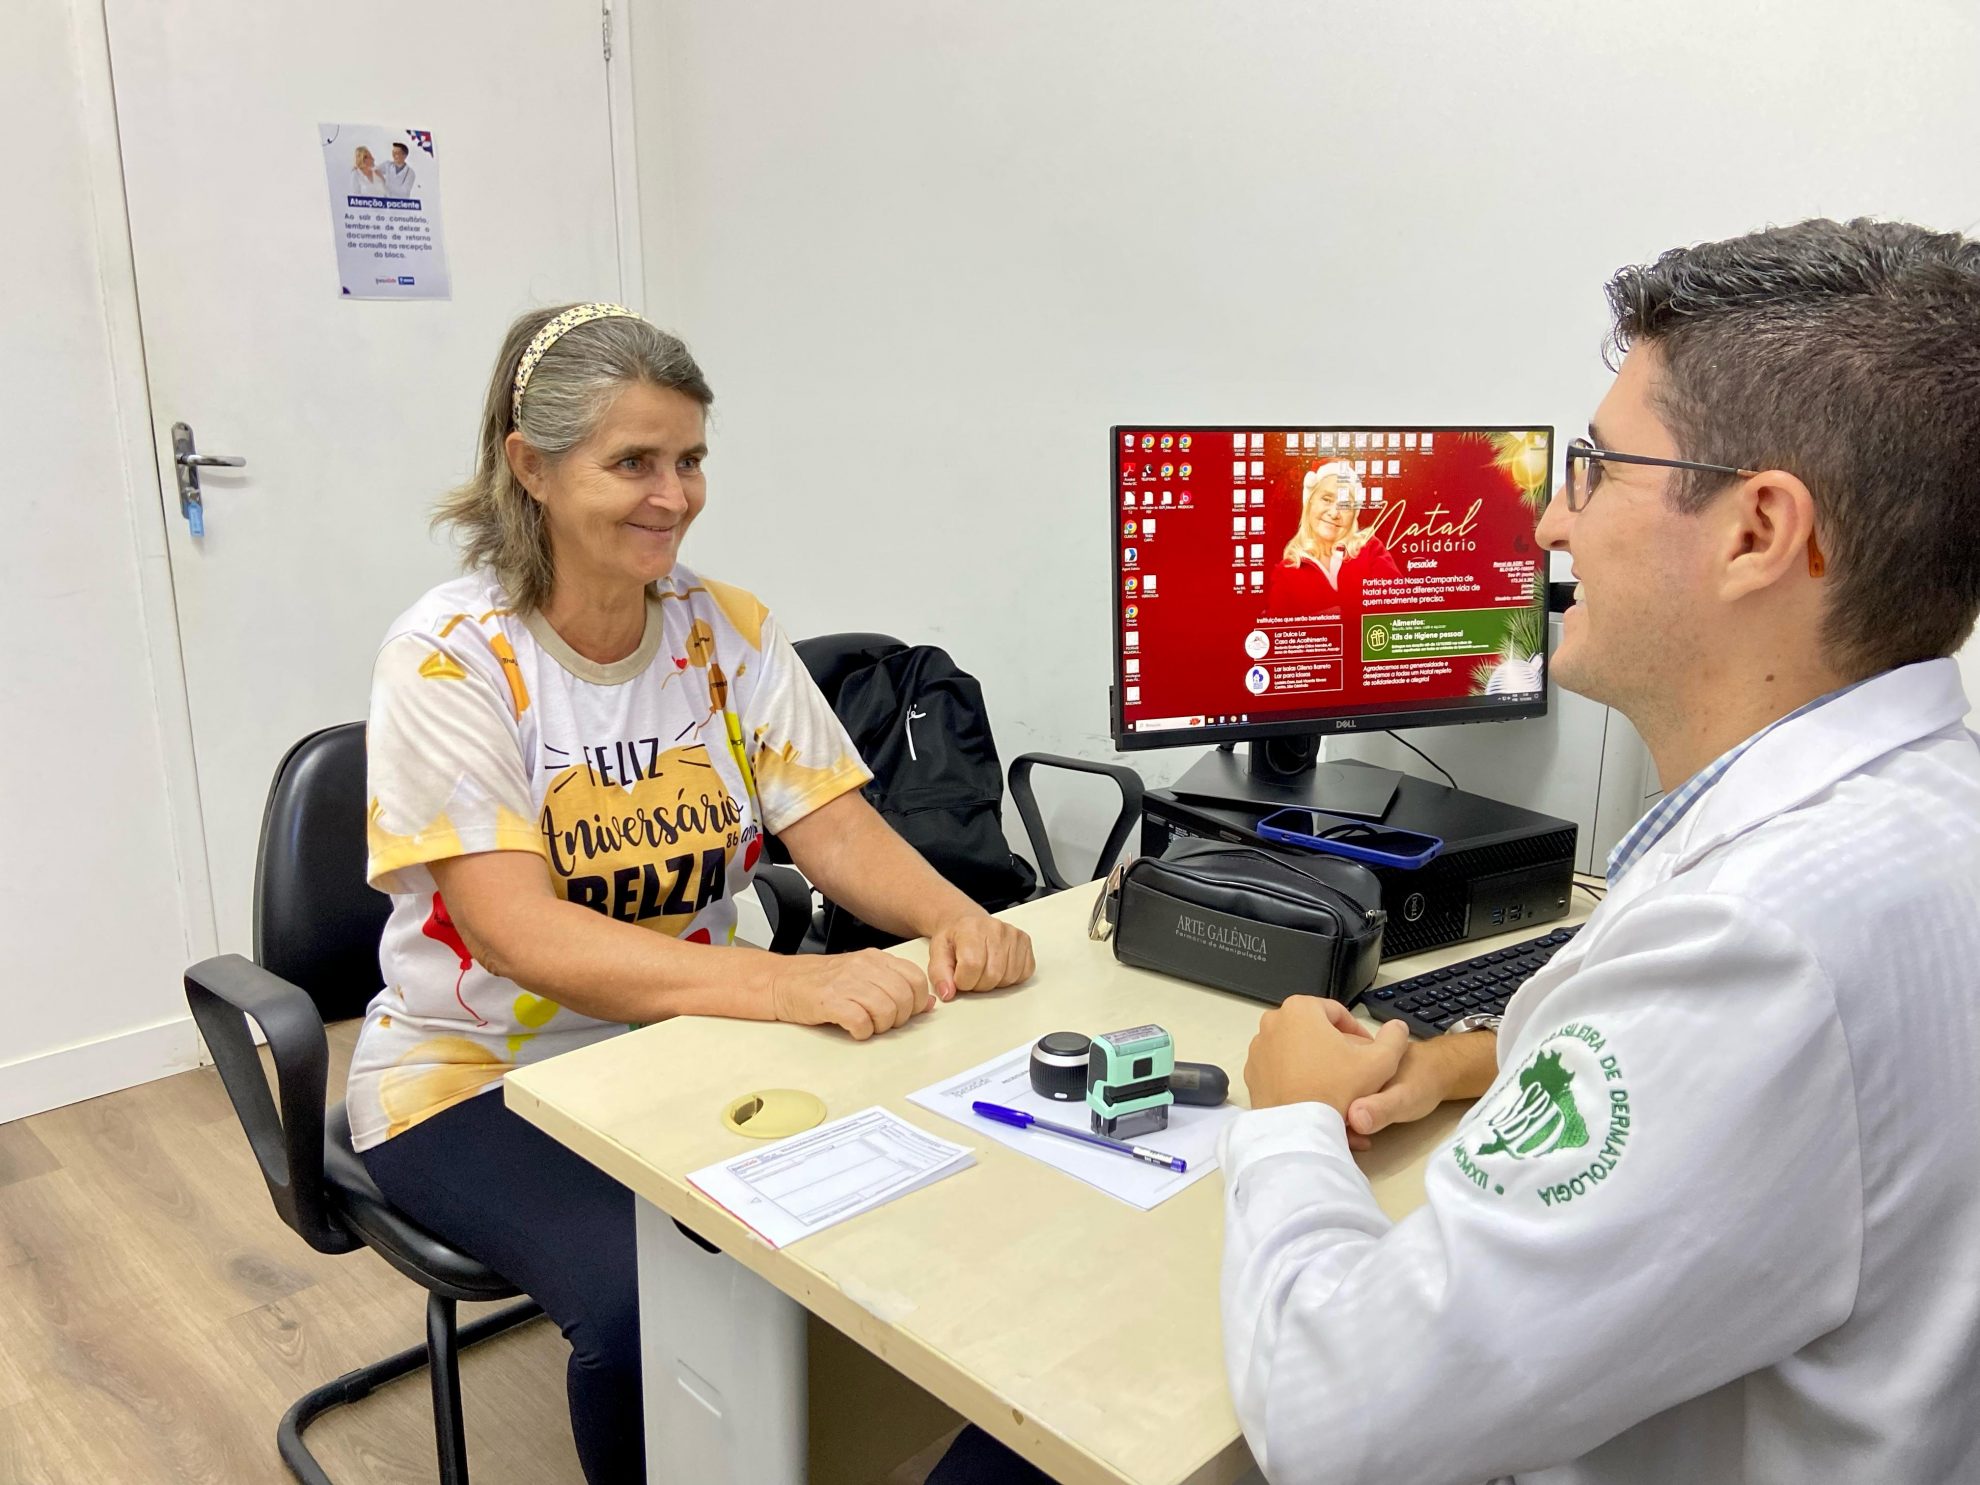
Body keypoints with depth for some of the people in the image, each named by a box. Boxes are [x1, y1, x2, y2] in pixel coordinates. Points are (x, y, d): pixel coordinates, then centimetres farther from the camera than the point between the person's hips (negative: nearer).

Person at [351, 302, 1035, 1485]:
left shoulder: (730, 631, -3)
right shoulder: (452, 660, -17)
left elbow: (837, 829, -6)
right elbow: (516, 930, -26)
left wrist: (951, 917, -28)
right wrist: (779, 983, -39)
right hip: (480, 1081, -4)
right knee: (646, 1305, -28)